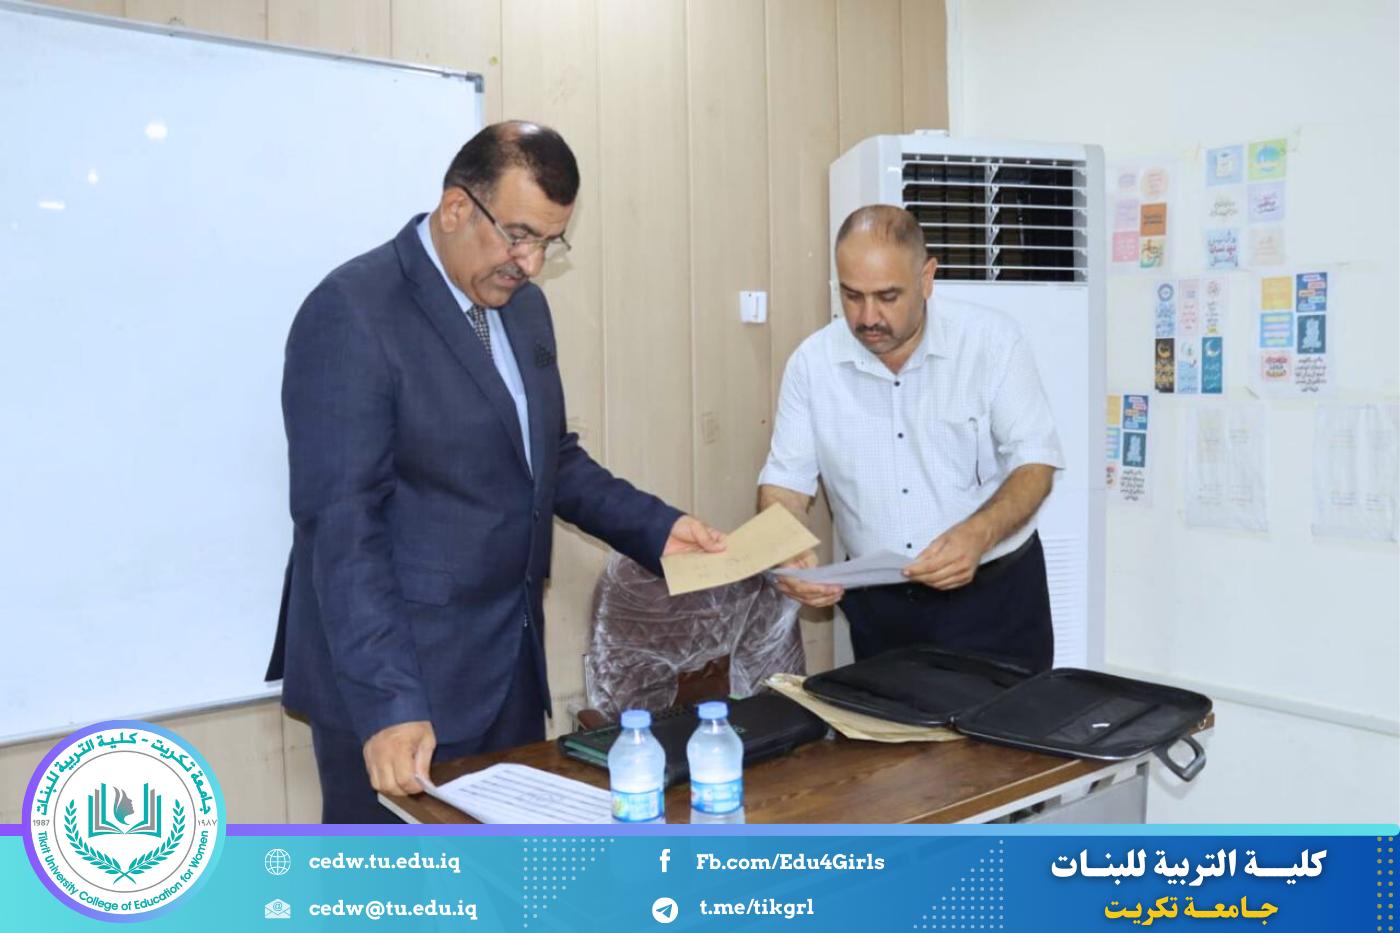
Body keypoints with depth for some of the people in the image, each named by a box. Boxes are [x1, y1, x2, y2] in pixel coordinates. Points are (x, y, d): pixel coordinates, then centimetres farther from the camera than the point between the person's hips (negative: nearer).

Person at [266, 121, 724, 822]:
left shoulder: (522, 305, 9)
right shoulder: (351, 314, -16)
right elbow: (341, 523, -21)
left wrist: (655, 527, 3)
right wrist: (388, 703, -27)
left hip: (511, 667, 7)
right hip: (400, 686, -7)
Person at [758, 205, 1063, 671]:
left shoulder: (992, 339, -11)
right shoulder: (813, 361, -4)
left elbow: (1034, 463, -11)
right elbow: (786, 479, -2)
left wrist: (979, 534, -30)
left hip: (994, 593, -2)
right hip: (876, 604, 2)